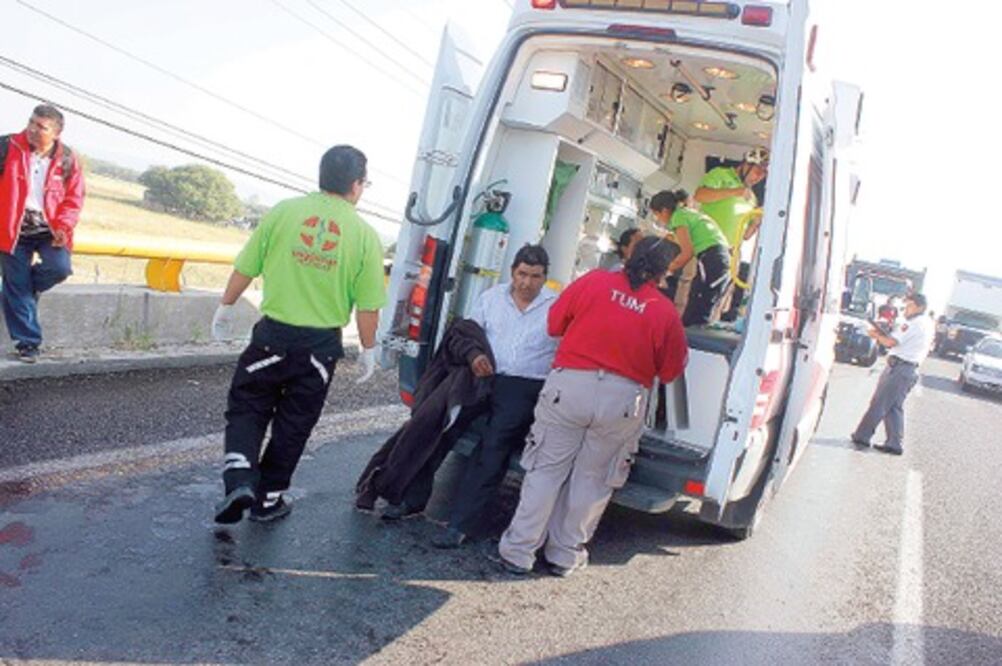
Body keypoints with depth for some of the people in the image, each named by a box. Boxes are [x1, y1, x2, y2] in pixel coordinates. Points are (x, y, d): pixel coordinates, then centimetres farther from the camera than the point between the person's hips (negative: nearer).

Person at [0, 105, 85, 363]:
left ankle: (24, 286, 13)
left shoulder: (67, 159, -1)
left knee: (60, 268, -22)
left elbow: (73, 199, 2)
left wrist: (63, 227, -13)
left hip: (49, 230, 1)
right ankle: (27, 342, 12)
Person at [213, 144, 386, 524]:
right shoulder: (365, 236, -6)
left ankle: (239, 480, -5)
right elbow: (368, 306, -5)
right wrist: (368, 350, 10)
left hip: (273, 335, 0)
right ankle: (268, 499, 26)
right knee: (293, 425, 16)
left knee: (246, 409, 15)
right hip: (321, 345, 0)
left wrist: (226, 307, 16)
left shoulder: (283, 212, -4)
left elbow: (244, 269, 0)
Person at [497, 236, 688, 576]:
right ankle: (565, 555, 23)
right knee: (592, 479, 14)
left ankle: (518, 552, 15)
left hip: (570, 384, 0)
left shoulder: (594, 281, -1)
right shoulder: (666, 312, 0)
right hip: (623, 398, 0)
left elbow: (554, 324, 7)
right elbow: (670, 371, 7)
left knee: (546, 470, 10)